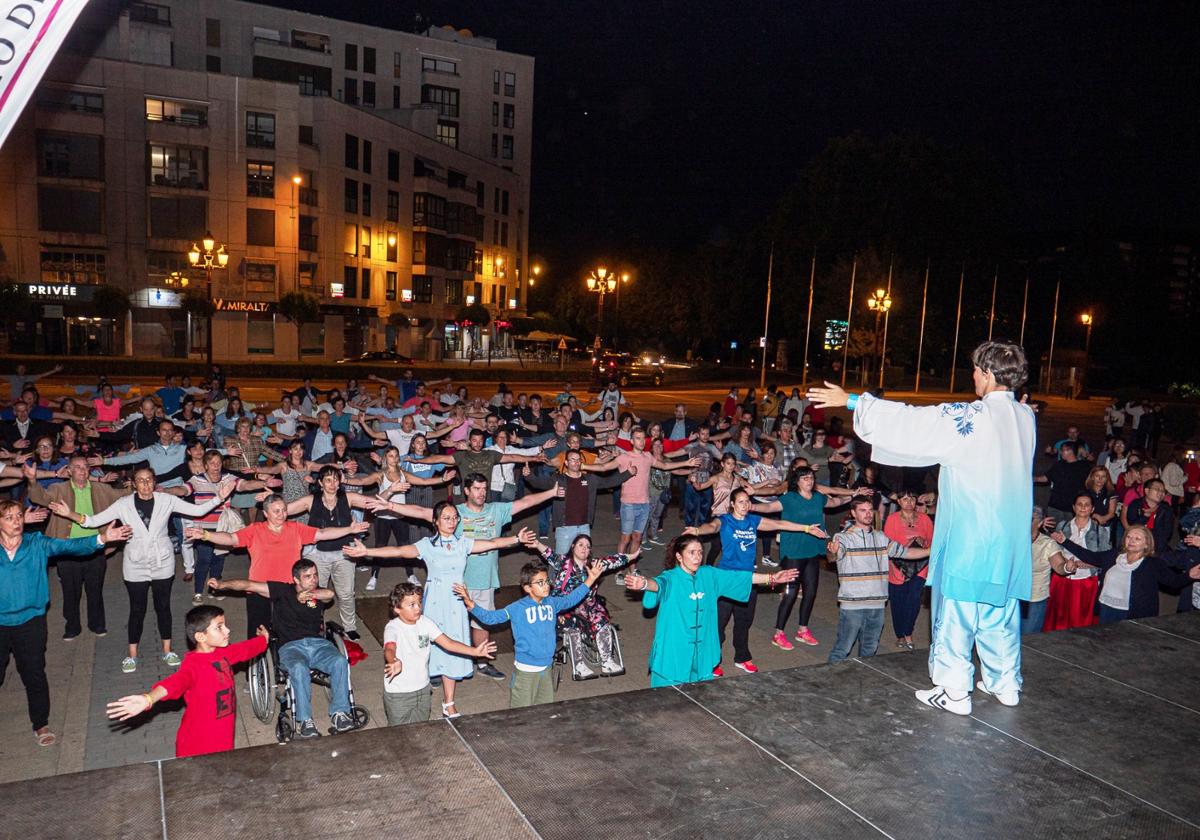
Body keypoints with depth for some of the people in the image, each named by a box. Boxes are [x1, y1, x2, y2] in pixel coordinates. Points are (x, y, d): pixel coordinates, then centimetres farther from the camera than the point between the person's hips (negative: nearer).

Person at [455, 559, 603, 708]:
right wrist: (470, 604, -28)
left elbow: (570, 599, 20)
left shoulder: (552, 603, 2)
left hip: (546, 667, 5)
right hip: (525, 670, -5)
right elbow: (491, 617, -15)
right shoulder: (518, 608, -13)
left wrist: (590, 580, 20)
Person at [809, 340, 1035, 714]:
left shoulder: (972, 417, -19)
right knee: (1001, 609, 18)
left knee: (956, 611, 4)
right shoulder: (1025, 416, 1)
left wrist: (852, 401, -9)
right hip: (1010, 538, 7)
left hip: (970, 534, -7)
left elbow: (908, 421, -16)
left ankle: (954, 691, 12)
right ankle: (1005, 684, 30)